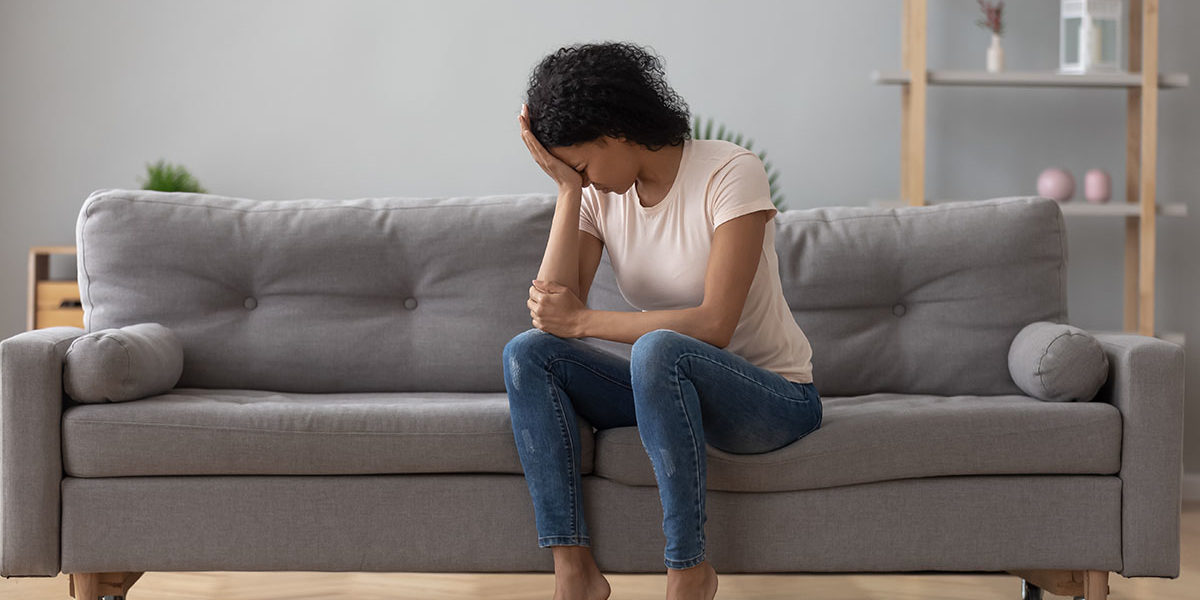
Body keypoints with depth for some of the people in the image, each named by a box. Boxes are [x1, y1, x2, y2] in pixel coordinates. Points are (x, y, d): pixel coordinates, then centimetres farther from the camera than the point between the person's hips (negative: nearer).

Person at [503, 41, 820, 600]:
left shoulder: (730, 172, -16)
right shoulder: (599, 192, 2)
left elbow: (714, 324, -25)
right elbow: (550, 310, -12)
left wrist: (582, 320, -20)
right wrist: (569, 190, -14)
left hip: (773, 397, -6)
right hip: (672, 386, 6)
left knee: (659, 347, -37)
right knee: (527, 352, -14)